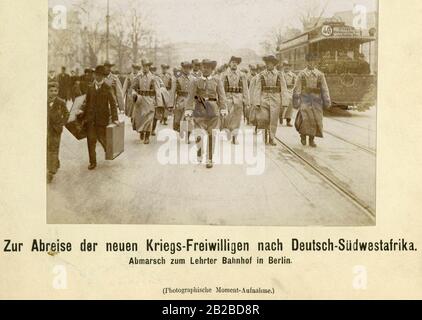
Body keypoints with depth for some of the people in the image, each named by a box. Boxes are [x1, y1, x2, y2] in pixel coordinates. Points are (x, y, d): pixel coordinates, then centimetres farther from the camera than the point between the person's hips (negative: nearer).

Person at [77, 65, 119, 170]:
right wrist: (82, 109, -2)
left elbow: (113, 104, -10)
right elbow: (87, 101, 15)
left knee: (102, 138, 6)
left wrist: (114, 118, -17)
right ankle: (92, 162, 15)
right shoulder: (90, 88, 7)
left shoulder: (108, 88, -6)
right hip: (90, 118, 4)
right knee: (91, 140, 5)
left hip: (102, 118, -4)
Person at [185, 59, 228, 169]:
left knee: (212, 135, 0)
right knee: (198, 134, -3)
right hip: (200, 109, 0)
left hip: (213, 109, 0)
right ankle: (199, 155, 22)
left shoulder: (217, 81, 9)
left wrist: (223, 108, -17)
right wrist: (188, 109, -15)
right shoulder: (196, 82, 9)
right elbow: (191, 96, -1)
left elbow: (221, 96, -2)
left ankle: (210, 159, 9)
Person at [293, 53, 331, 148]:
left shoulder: (320, 74, 8)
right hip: (305, 98, -2)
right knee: (305, 118, -16)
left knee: (316, 120, 0)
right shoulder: (302, 74, 5)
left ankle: (312, 139, 13)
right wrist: (296, 100, -3)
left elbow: (325, 89, 6)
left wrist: (327, 101, -1)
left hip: (316, 100, 2)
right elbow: (297, 89, 3)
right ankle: (303, 135, 8)